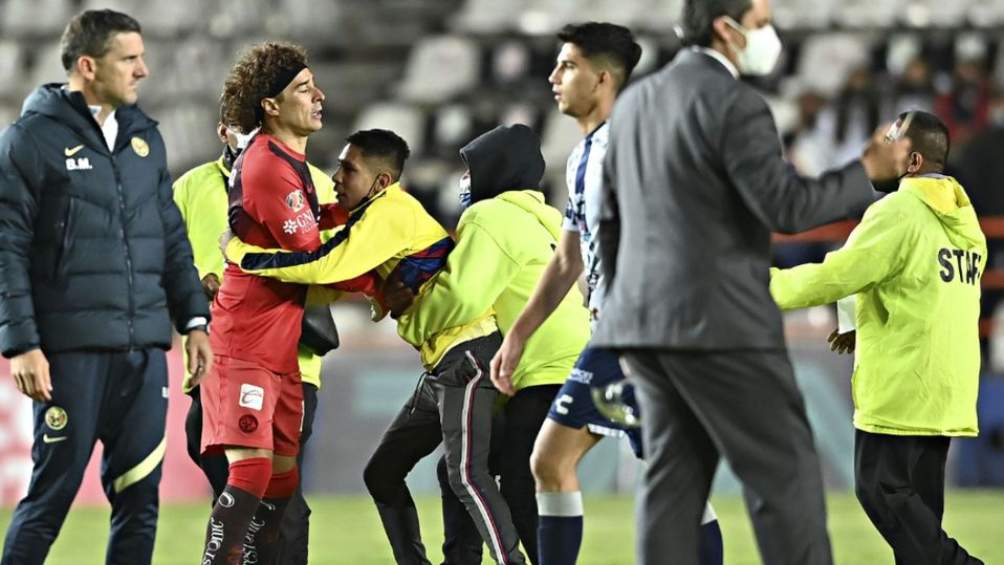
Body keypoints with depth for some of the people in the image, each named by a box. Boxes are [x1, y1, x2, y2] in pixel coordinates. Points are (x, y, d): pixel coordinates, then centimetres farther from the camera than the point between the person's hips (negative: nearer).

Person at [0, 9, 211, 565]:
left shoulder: (145, 136, 15)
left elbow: (172, 237, 20)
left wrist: (193, 319, 12)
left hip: (144, 349, 6)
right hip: (71, 348, -6)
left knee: (139, 495, 5)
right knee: (54, 491, -4)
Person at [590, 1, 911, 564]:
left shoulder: (637, 100, 14)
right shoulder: (735, 104, -12)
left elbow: (608, 219, 19)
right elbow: (787, 207, -20)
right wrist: (869, 171, -8)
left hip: (649, 321, 8)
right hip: (720, 325, -8)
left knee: (675, 476, 8)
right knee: (786, 473, -2)